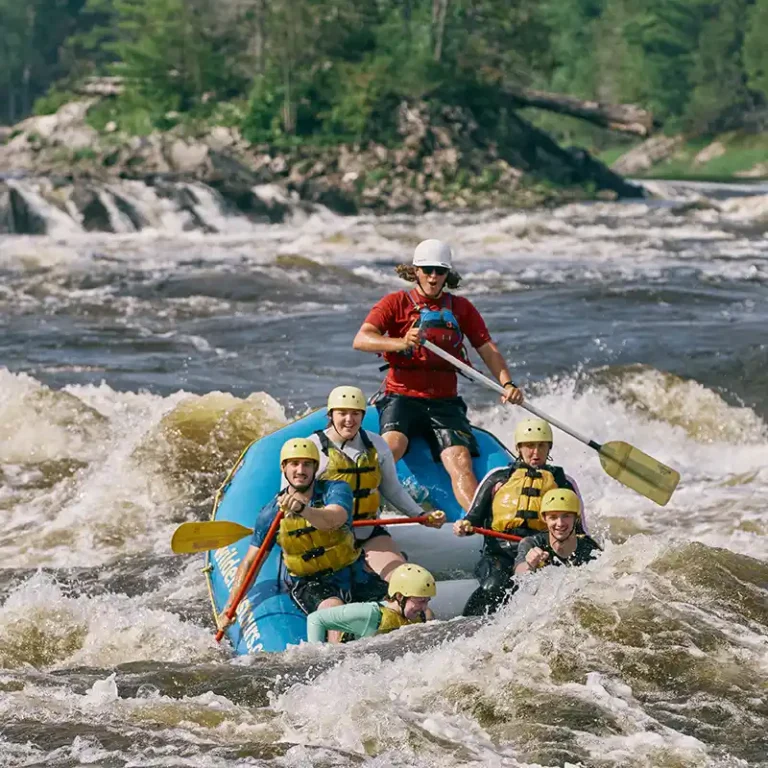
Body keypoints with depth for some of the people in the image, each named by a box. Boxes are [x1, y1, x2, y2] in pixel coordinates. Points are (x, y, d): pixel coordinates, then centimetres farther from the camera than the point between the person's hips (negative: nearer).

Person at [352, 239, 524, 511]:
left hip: (445, 402, 2)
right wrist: (401, 343, -28)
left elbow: (487, 348, 9)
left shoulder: (461, 307, 15)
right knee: (392, 446, -31)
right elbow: (361, 340, -10)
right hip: (402, 396, -2)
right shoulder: (396, 302, 4)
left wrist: (507, 383, -10)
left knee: (460, 461, -18)